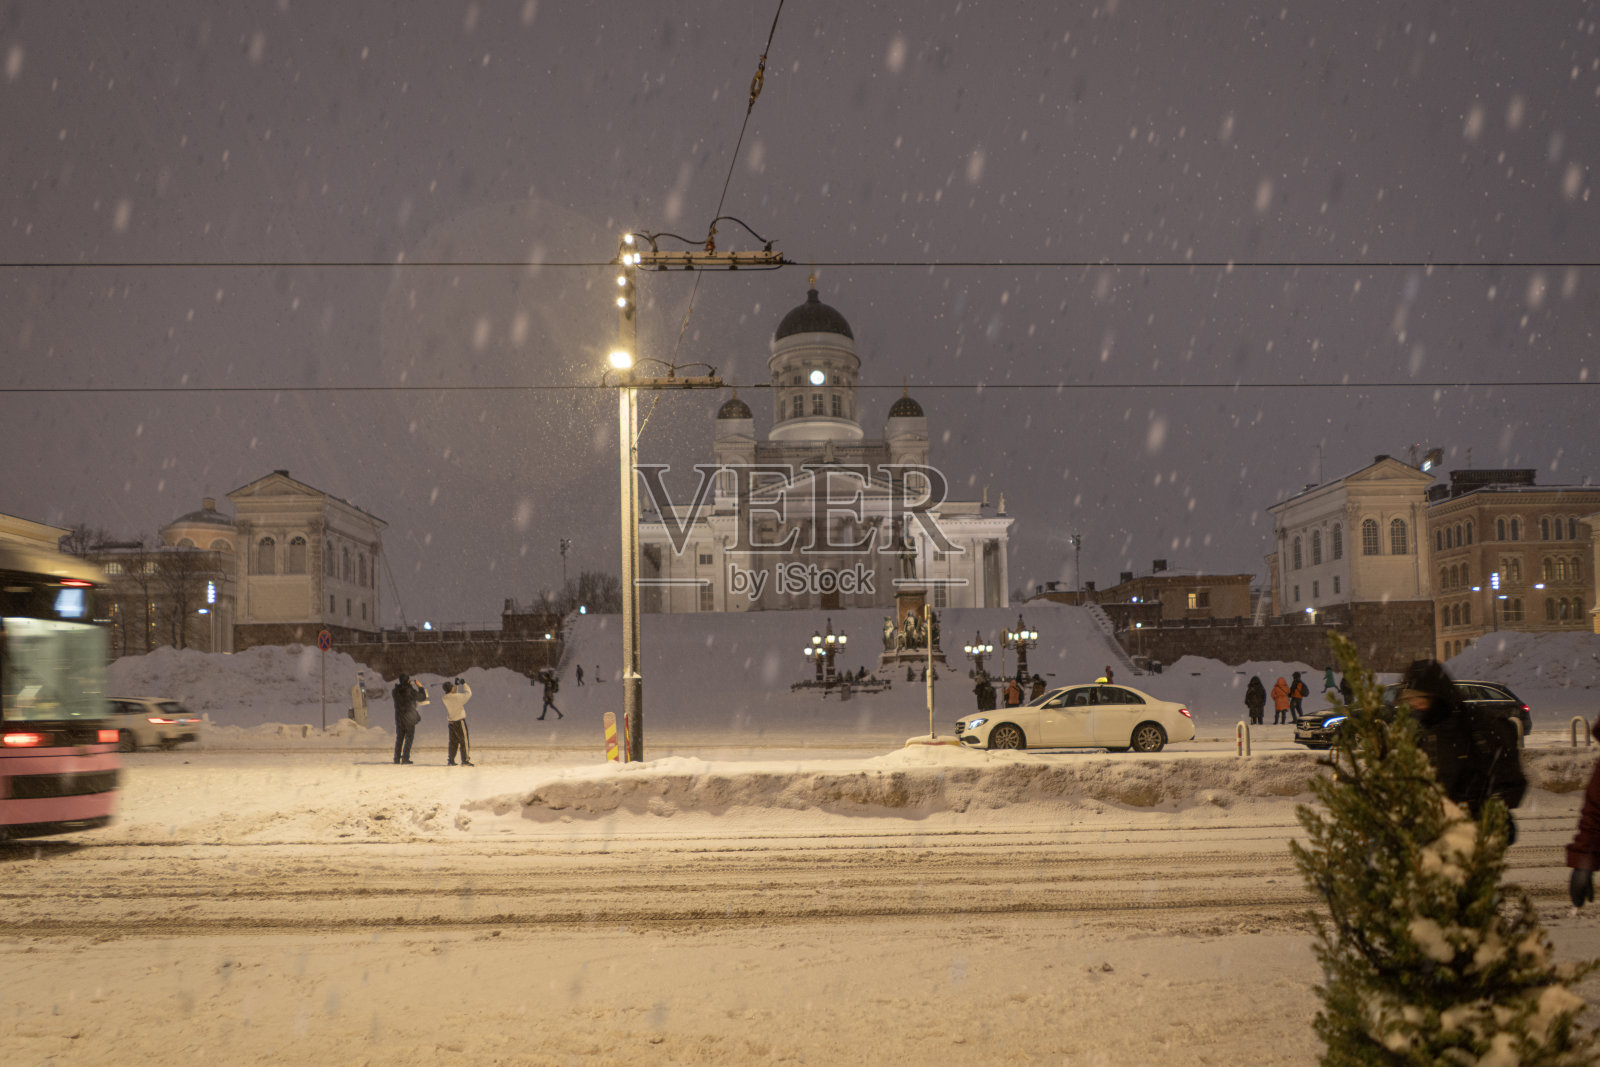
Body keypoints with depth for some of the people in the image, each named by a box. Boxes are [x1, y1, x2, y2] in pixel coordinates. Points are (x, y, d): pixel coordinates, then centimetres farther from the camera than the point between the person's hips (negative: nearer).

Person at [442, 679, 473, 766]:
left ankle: (450, 761, 17)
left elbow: (451, 693, 19)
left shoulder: (445, 697, -3)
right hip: (459, 721, -7)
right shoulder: (457, 697, -21)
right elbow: (468, 693, -8)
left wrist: (456, 684, 13)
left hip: (451, 722, 7)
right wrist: (464, 684, 1)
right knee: (464, 741, 0)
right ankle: (465, 761, -2)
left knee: (453, 742, 15)